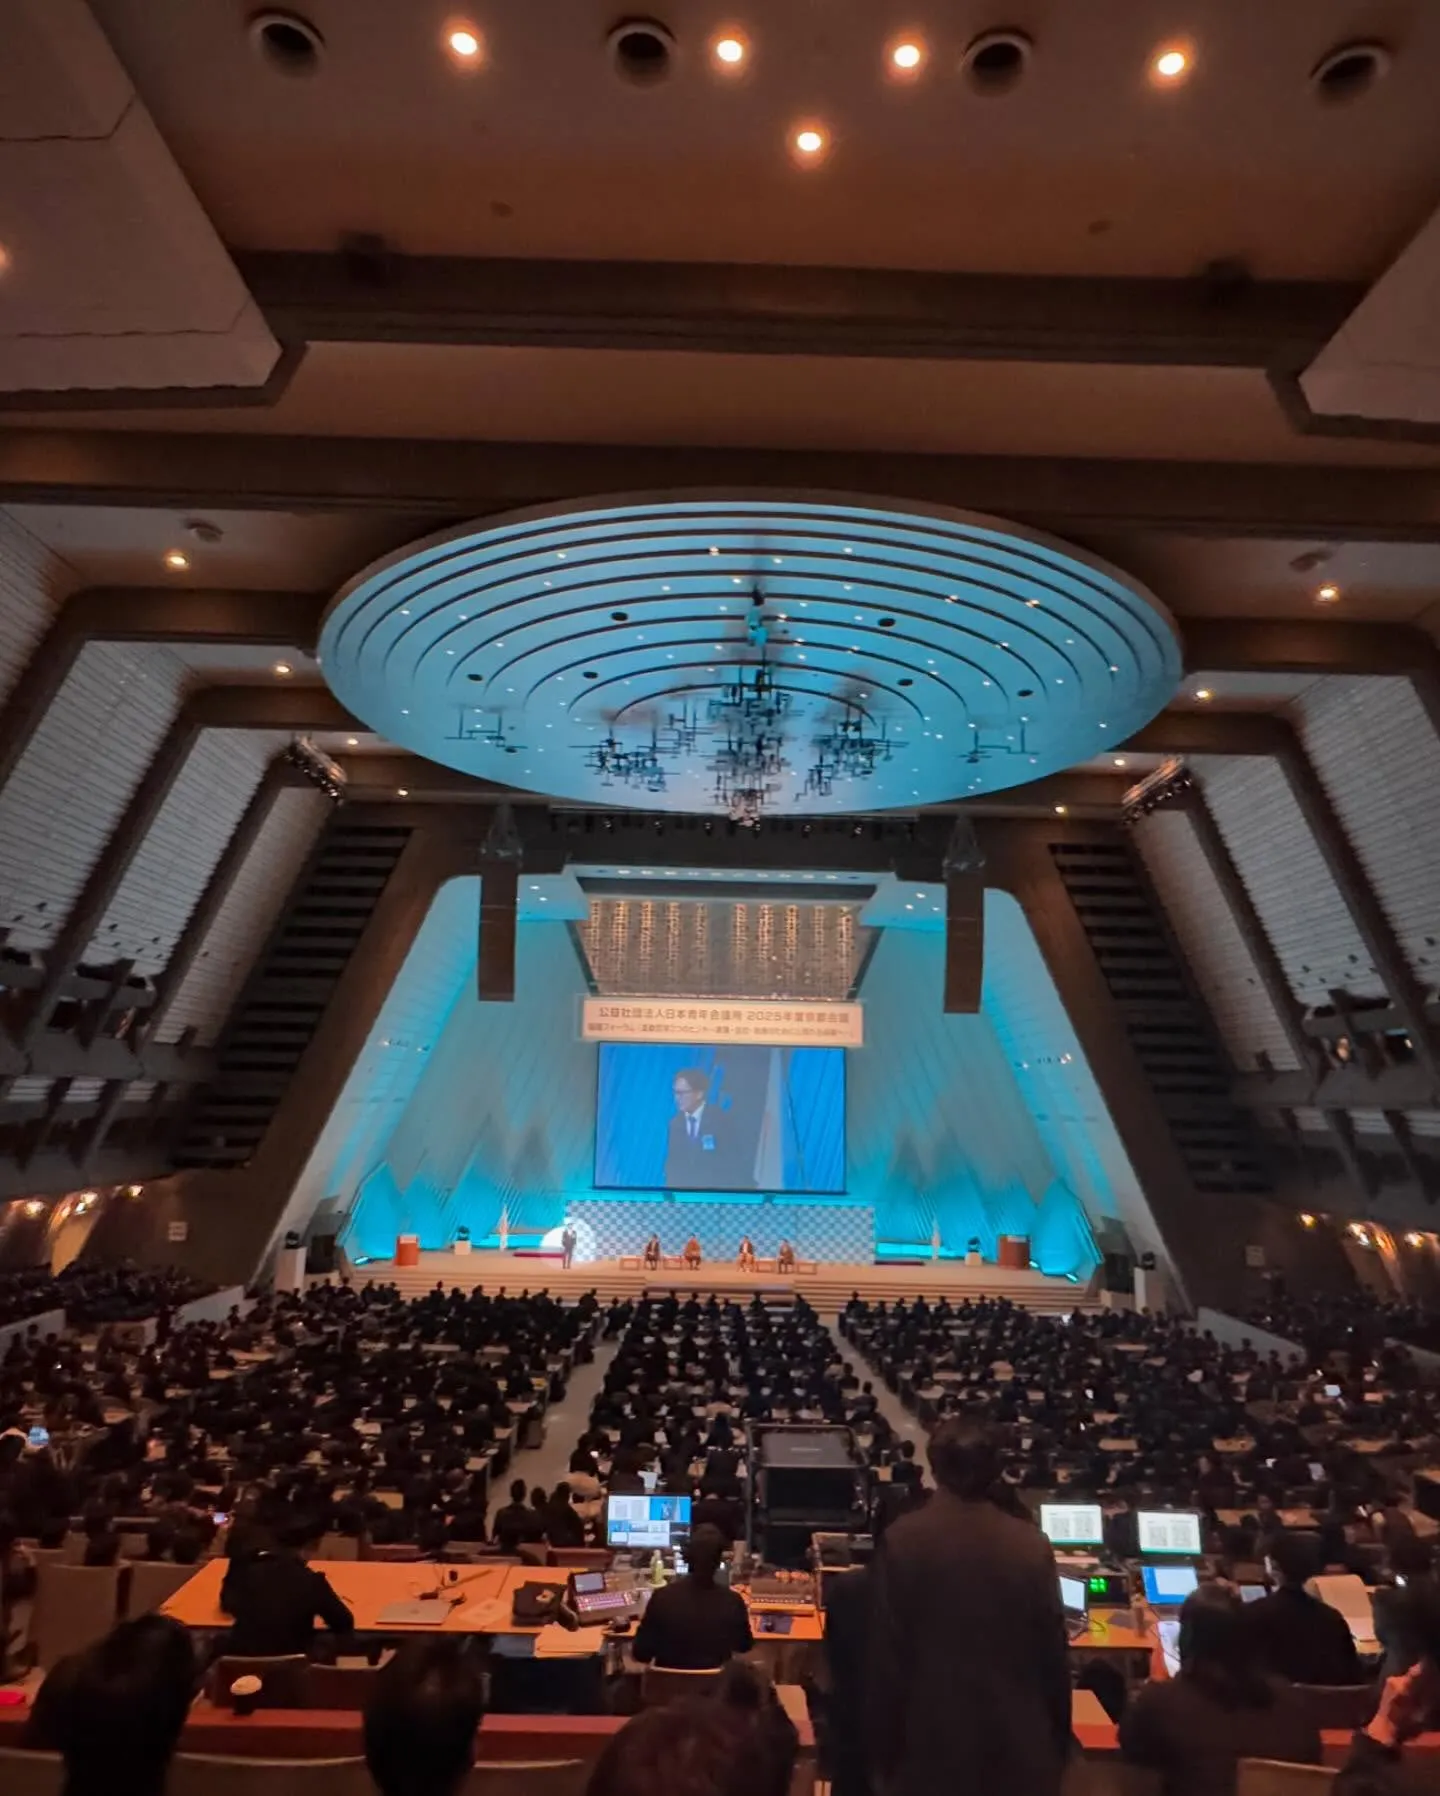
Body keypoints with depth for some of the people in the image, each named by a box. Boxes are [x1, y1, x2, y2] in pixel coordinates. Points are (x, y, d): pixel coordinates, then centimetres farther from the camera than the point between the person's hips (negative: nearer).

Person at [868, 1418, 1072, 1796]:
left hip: (929, 1744, -1)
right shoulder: (1032, 1545, -8)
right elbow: (1053, 1650, -1)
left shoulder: (902, 1539, -11)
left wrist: (884, 1748, 3)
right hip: (1018, 1747, 1)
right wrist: (1058, 1742, 13)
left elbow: (886, 1651, -8)